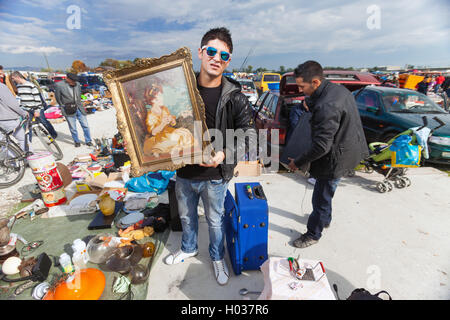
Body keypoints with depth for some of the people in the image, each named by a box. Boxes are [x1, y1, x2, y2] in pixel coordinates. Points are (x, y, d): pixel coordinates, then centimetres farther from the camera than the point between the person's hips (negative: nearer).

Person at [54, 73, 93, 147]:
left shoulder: (77, 84, 5)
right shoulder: (59, 85, -8)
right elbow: (58, 98, 2)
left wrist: (79, 105, 14)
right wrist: (64, 107, 9)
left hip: (79, 108, 3)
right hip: (69, 110, -3)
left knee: (85, 125, 5)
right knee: (73, 128, 5)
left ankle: (88, 141, 17)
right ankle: (76, 142, 21)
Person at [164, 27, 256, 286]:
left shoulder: (235, 97, -12)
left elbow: (250, 134, -12)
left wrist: (225, 154, -27)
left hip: (215, 176, -3)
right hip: (184, 172, 3)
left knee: (215, 221, 18)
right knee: (187, 216, 25)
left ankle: (218, 258, 47)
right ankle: (189, 248, 55)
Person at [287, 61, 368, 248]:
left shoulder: (326, 106, -32)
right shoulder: (336, 88, 0)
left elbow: (321, 146, -29)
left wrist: (299, 163, -19)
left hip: (336, 158, -10)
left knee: (321, 198, 7)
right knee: (324, 193, 28)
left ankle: (313, 234, 28)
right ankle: (325, 219, 52)